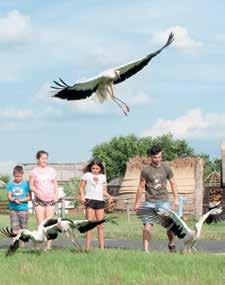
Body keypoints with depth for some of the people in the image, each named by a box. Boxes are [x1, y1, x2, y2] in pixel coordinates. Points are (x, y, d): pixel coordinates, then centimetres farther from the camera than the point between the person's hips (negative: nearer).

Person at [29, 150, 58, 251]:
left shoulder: (51, 170, 9)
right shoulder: (34, 171, 2)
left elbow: (55, 184, 12)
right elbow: (31, 186, 2)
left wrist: (56, 194, -3)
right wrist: (37, 192, -16)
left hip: (51, 199, 2)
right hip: (39, 200, -2)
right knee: (40, 223, -8)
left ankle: (48, 246, 1)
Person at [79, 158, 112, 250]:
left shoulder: (103, 177, 18)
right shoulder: (87, 175, 8)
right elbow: (81, 187, 7)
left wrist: (108, 196, 2)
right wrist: (82, 196, -10)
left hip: (100, 201, 3)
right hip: (90, 200, -3)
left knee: (100, 225, 2)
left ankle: (102, 247, 3)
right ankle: (87, 247, -6)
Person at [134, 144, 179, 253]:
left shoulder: (166, 169, 4)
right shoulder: (146, 170, -2)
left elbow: (173, 183, 14)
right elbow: (141, 187, 4)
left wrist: (176, 199, 9)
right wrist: (137, 203, 6)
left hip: (163, 200, 1)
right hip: (150, 202, -1)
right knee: (147, 225, -9)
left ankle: (171, 244, 23)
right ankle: (145, 249, -7)